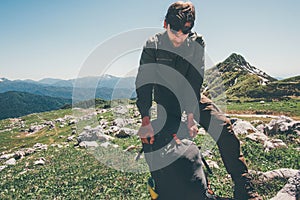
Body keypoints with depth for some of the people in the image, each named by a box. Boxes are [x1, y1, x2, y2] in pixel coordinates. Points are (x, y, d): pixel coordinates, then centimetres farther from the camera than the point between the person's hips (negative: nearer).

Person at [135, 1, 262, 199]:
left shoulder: (197, 43, -9)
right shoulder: (153, 45, -13)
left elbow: (195, 81, -15)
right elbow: (143, 83, -17)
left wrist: (191, 116, -25)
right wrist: (145, 121, -27)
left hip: (191, 96, 1)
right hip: (165, 100, -1)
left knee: (223, 125, -17)